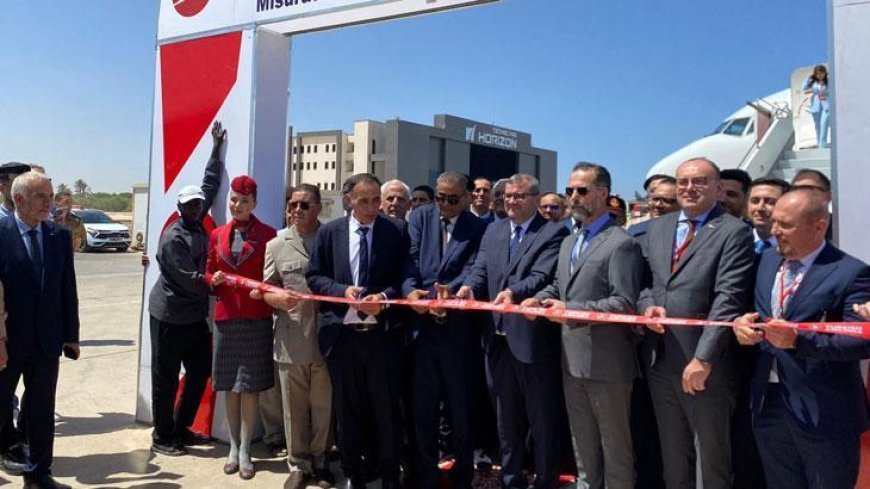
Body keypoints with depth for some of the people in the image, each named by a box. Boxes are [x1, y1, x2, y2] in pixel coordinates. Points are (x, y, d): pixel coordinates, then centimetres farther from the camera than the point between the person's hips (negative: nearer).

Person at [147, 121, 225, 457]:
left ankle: (181, 428, 26)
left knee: (200, 372, 12)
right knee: (165, 378, 3)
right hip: (169, 317, -8)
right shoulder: (174, 237, -17)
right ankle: (162, 437, 15)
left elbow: (211, 185, 11)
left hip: (194, 315, 8)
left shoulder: (197, 224, 4)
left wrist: (216, 148, 11)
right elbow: (191, 280, -20)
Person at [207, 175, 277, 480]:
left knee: (250, 385, 0)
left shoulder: (268, 234, -2)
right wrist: (213, 280, -5)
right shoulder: (217, 235, 9)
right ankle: (233, 447, 20)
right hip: (225, 317, 3)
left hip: (256, 319, -3)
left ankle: (245, 451, 9)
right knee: (229, 385, 9)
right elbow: (208, 274, 16)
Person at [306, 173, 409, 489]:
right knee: (347, 409, 14)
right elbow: (314, 277, 4)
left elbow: (404, 277, 1)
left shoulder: (396, 232, 1)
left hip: (380, 333, -1)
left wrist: (384, 296, -17)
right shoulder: (329, 232, 5)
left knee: (386, 409, 7)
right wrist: (343, 290, -13)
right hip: (342, 334, 2)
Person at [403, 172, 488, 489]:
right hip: (423, 324, 2)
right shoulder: (420, 219, 8)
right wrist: (410, 289, -22)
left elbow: (473, 268, -11)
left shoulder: (478, 228, 2)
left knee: (461, 406, 10)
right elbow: (410, 260, -2)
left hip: (459, 327, -2)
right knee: (423, 406, 10)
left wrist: (451, 289, -30)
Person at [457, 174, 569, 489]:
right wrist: (470, 286, -17)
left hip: (533, 339, -6)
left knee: (543, 418, 7)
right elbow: (481, 269, 4)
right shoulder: (493, 230, 13)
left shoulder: (553, 232, -6)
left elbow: (543, 275, -19)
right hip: (498, 338, 6)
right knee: (506, 416, 19)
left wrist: (514, 292, -36)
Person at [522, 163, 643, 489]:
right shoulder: (569, 242, 15)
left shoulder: (621, 244, -14)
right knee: (582, 445, 21)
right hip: (573, 358, 8)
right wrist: (538, 299, -2)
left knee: (615, 446, 8)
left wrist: (571, 310, -24)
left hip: (606, 362, -8)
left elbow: (624, 303, -21)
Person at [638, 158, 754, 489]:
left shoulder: (734, 232, -8)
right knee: (672, 454, 19)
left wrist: (703, 358, -21)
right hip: (659, 359, 5)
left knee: (713, 456, 13)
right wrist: (647, 305, -8)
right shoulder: (656, 229, 12)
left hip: (704, 363, -5)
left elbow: (728, 299, -16)